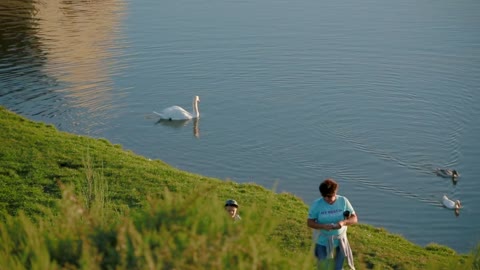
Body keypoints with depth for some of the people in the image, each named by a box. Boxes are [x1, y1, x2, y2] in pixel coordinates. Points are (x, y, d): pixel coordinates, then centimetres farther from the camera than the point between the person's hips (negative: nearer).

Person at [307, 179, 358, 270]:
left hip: (340, 242, 1)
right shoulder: (316, 204, -13)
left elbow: (354, 219, -5)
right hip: (323, 243, -1)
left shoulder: (343, 201, -9)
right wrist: (323, 226, -28)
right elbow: (309, 222, -9)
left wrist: (343, 222, -27)